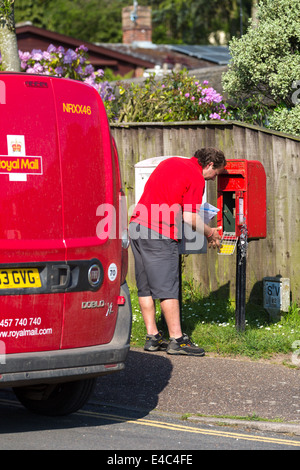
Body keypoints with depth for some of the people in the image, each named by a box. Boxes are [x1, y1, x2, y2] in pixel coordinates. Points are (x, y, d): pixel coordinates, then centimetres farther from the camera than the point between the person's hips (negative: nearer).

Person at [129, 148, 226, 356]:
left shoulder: (170, 162, 18)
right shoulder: (196, 178, -6)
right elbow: (190, 217, -11)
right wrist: (210, 233, 4)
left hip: (136, 224, 8)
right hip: (158, 233, -8)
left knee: (145, 287, 11)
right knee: (167, 288, -5)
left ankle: (153, 337, 15)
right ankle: (176, 339, -3)